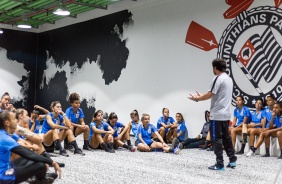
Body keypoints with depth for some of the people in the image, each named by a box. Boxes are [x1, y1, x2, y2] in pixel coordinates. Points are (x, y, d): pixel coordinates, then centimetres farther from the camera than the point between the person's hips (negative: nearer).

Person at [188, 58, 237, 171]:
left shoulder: (218, 79, -14)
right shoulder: (229, 79, 15)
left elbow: (209, 95, -17)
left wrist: (196, 98, -1)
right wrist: (200, 97, 16)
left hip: (217, 115, -9)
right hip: (226, 114, 9)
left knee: (216, 139, -2)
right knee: (226, 137, 17)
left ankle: (219, 164, 1)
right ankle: (232, 160, 20)